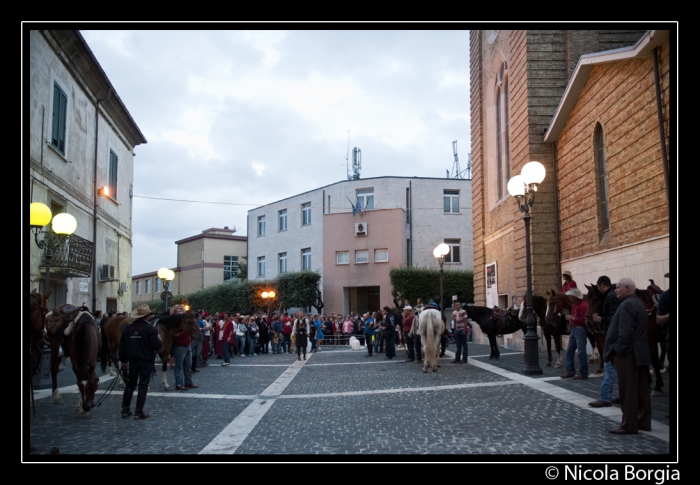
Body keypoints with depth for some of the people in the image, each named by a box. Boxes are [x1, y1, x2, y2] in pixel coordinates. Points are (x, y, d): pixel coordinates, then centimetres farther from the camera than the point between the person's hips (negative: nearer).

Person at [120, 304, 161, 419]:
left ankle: (125, 410, 19)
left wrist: (123, 359, 16)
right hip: (146, 360, -4)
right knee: (143, 386, 2)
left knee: (130, 384, 16)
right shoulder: (151, 329, -14)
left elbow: (122, 345, 6)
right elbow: (156, 346, -17)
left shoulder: (127, 328, 2)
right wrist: (159, 339, 4)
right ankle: (138, 412, 2)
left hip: (132, 360, 5)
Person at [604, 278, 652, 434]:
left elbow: (625, 332, -24)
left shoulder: (627, 305, -17)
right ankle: (643, 422, 19)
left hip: (627, 355, -10)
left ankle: (629, 425, 0)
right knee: (641, 389, 13)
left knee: (628, 391, -4)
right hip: (640, 354, 10)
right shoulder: (638, 303, 16)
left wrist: (619, 350, -16)